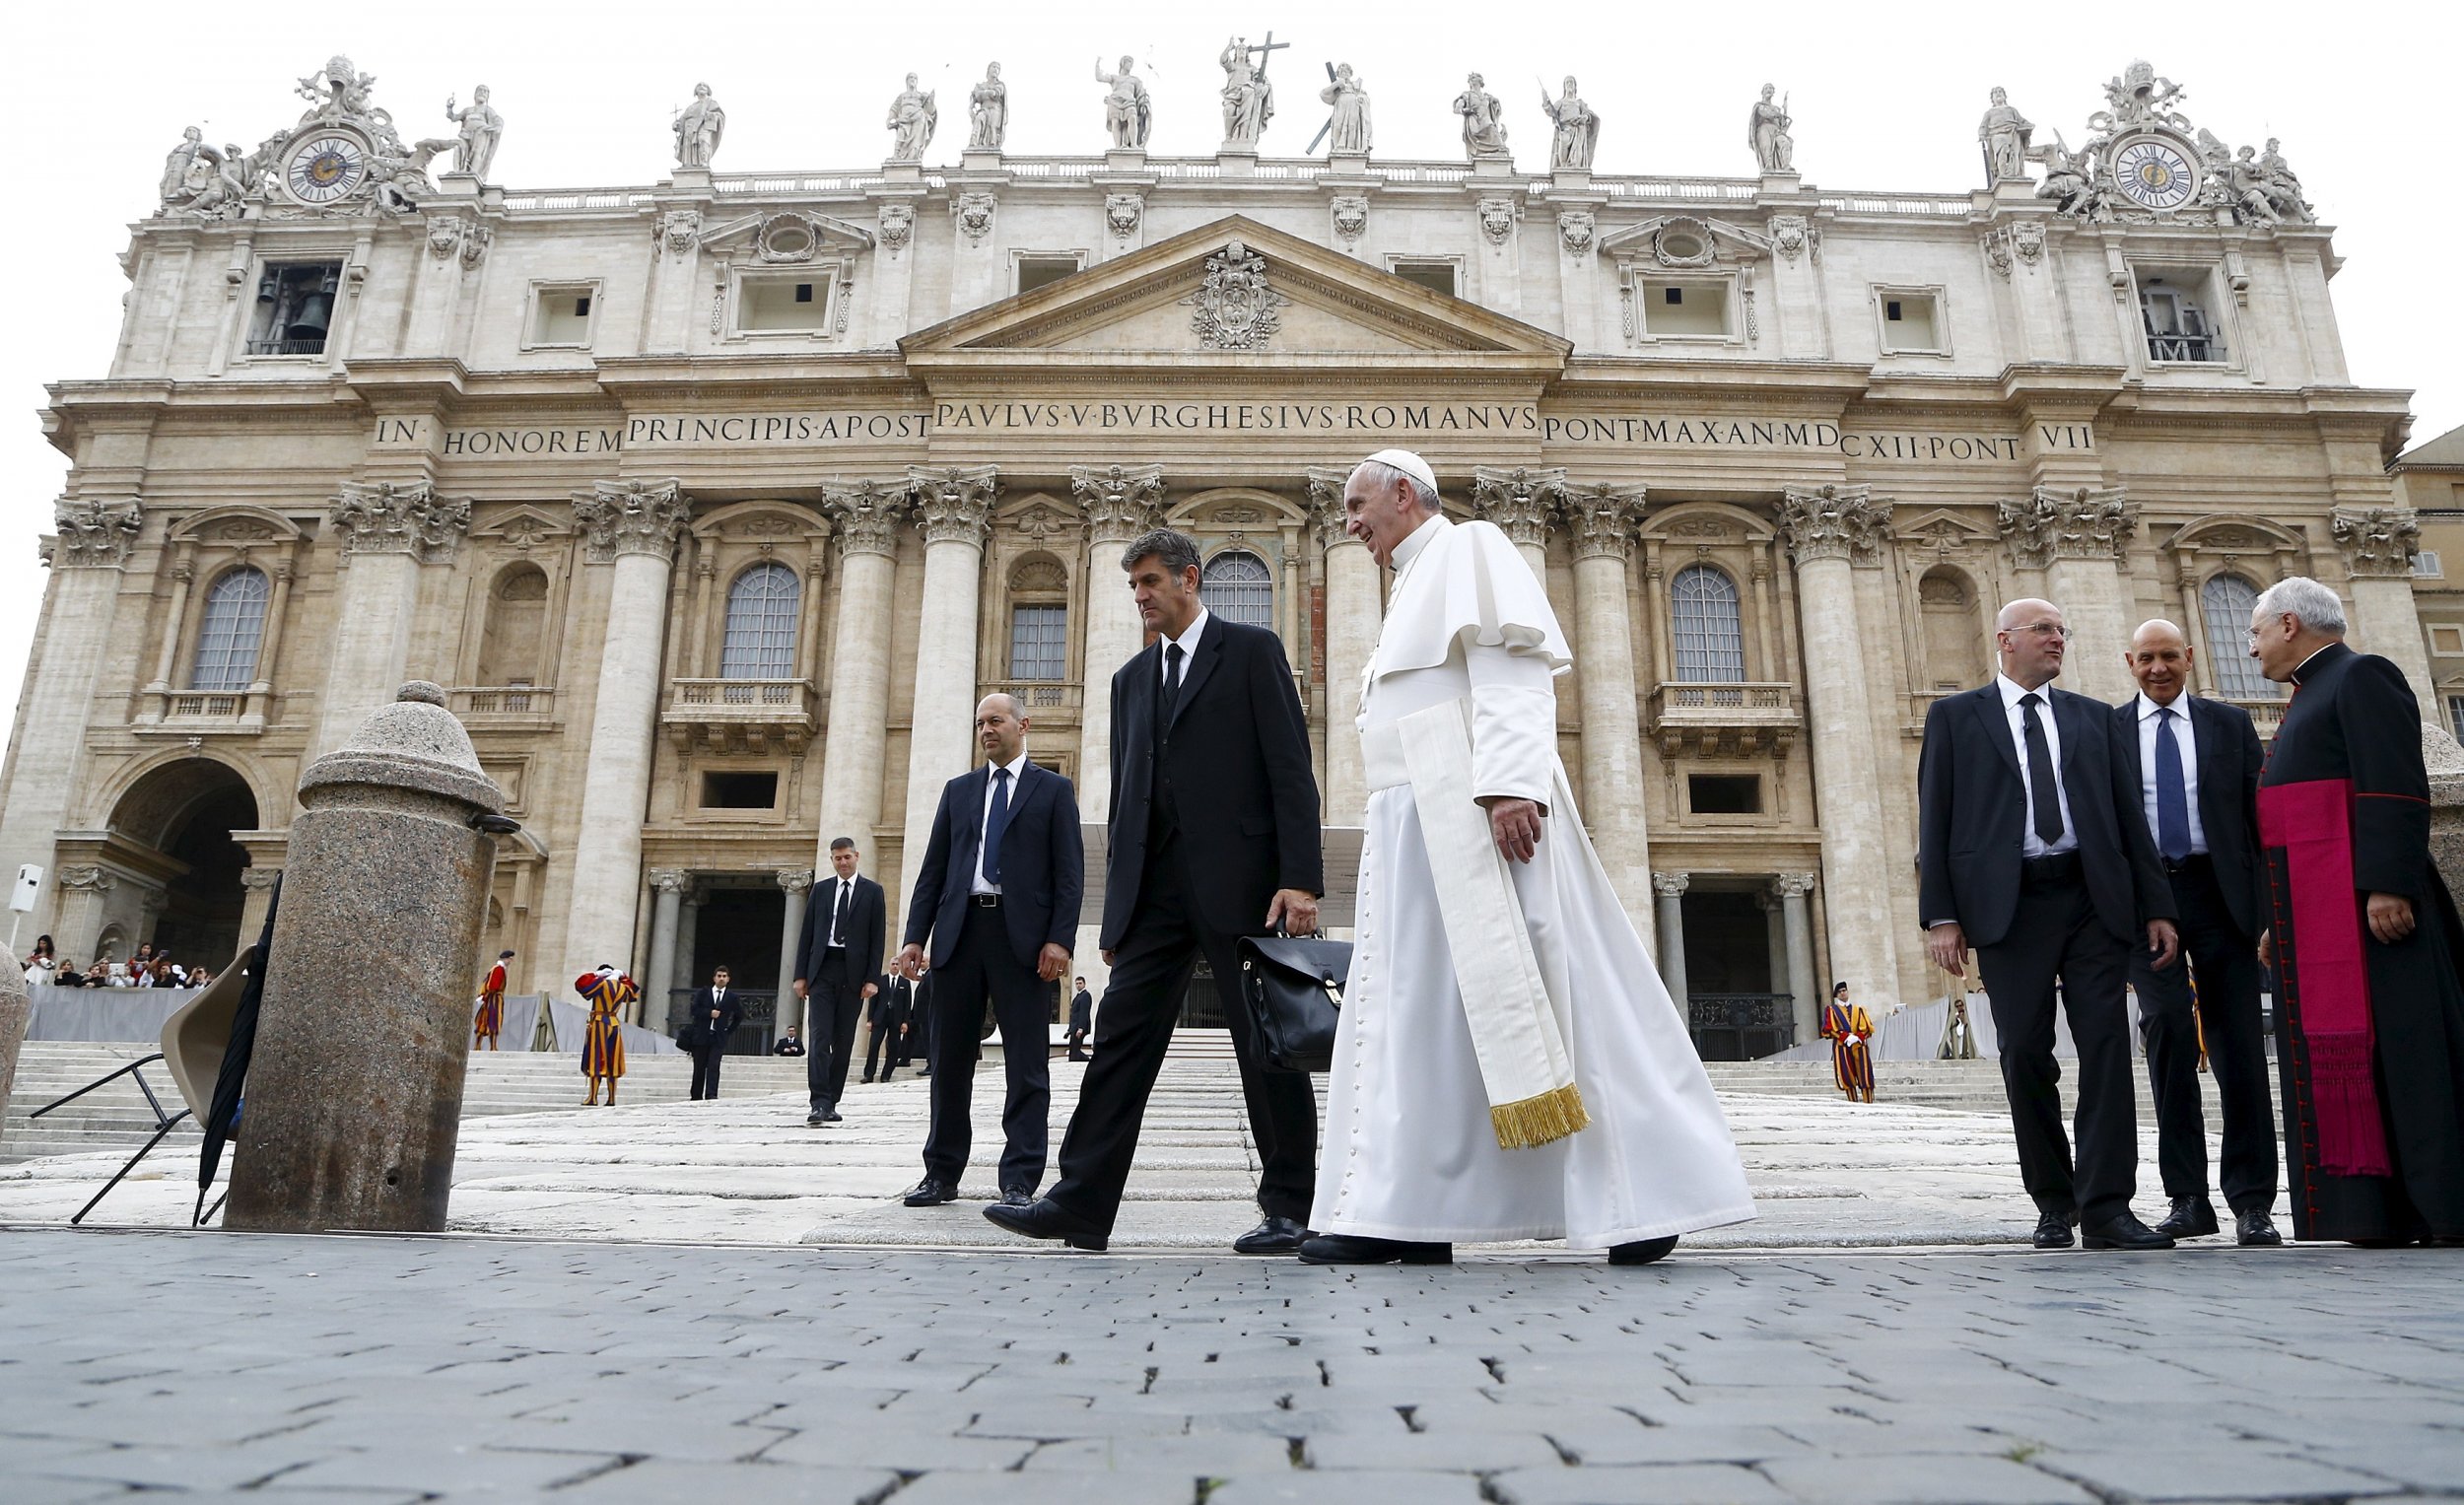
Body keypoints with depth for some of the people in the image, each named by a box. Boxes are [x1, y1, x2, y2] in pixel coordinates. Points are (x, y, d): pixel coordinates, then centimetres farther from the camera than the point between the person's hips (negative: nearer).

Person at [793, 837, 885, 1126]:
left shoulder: (872, 891, 5)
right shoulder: (821, 891, 12)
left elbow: (877, 938, 1)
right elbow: (807, 935, 11)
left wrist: (873, 978, -7)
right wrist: (801, 974, 3)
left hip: (853, 972, -1)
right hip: (822, 969, 1)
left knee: (843, 1041, 3)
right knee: (819, 1037, -9)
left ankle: (830, 1104, 12)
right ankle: (819, 1104, -14)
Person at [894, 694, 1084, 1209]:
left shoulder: (1053, 789, 8)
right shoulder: (958, 790, 18)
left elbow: (1069, 871, 0)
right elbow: (933, 868, 14)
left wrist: (1059, 939, -11)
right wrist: (915, 936, 4)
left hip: (1021, 935, -3)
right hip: (959, 931, 4)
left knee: (1026, 1064, -3)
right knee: (950, 1058, 8)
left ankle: (1019, 1182, 1)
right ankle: (941, 1175, 18)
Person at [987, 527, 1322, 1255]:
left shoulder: (1251, 650, 2)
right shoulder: (1132, 677, 19)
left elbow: (1290, 767, -6)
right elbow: (1126, 792, 18)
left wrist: (1299, 878, -15)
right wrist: (1117, 904, 14)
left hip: (1240, 875, -5)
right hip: (1156, 885, 6)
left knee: (1266, 1045, 1)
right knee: (1121, 1035, 1)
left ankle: (1288, 1209, 12)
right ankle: (1080, 1203, 4)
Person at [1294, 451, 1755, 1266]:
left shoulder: (1468, 548, 2)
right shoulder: (1414, 587, 29)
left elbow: (1511, 664, -13)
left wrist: (1507, 784, -26)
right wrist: (1388, 832, 18)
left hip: (1473, 807, -9)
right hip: (1418, 821, 10)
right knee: (1414, 1006, 3)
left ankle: (1638, 1190, -1)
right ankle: (1406, 1214, 3)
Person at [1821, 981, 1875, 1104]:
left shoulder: (1858, 1009, 18)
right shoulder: (1830, 1009, 11)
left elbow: (1868, 1027, 8)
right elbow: (1829, 1028, -1)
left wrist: (1858, 1037, -10)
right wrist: (1846, 1037, -12)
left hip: (1859, 1046, 2)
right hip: (1842, 1047, -2)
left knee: (1865, 1077, -6)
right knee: (1847, 1078, -7)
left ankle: (1869, 1103, -3)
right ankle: (1853, 1103, -2)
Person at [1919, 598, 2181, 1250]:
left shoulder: (2094, 717, 17)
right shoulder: (1955, 716, 8)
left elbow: (2129, 815, 14)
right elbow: (1935, 819, 2)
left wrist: (2156, 906, 5)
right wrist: (1941, 915, -7)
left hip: (2094, 900, 2)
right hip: (2008, 904, -2)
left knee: (2106, 1047, -4)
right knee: (2026, 1055, 1)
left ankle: (2106, 1206, -1)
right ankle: (2054, 1203, 15)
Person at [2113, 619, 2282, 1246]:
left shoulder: (2229, 723, 12)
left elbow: (2259, 813, 8)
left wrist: (2271, 905, 0)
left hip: (2220, 892, 1)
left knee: (2237, 1043, 1)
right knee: (2169, 1029, -11)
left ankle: (2251, 1201, 10)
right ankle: (2187, 1198, -2)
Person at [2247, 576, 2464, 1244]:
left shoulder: (2361, 676, -3)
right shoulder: (2309, 697, 25)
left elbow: (2395, 786, -16)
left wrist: (2386, 883, -25)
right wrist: (2280, 923, 22)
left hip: (2362, 901, -9)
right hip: (2312, 911, 9)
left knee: (2390, 1042, -8)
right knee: (2330, 1049, 5)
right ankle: (2377, 1211, 8)